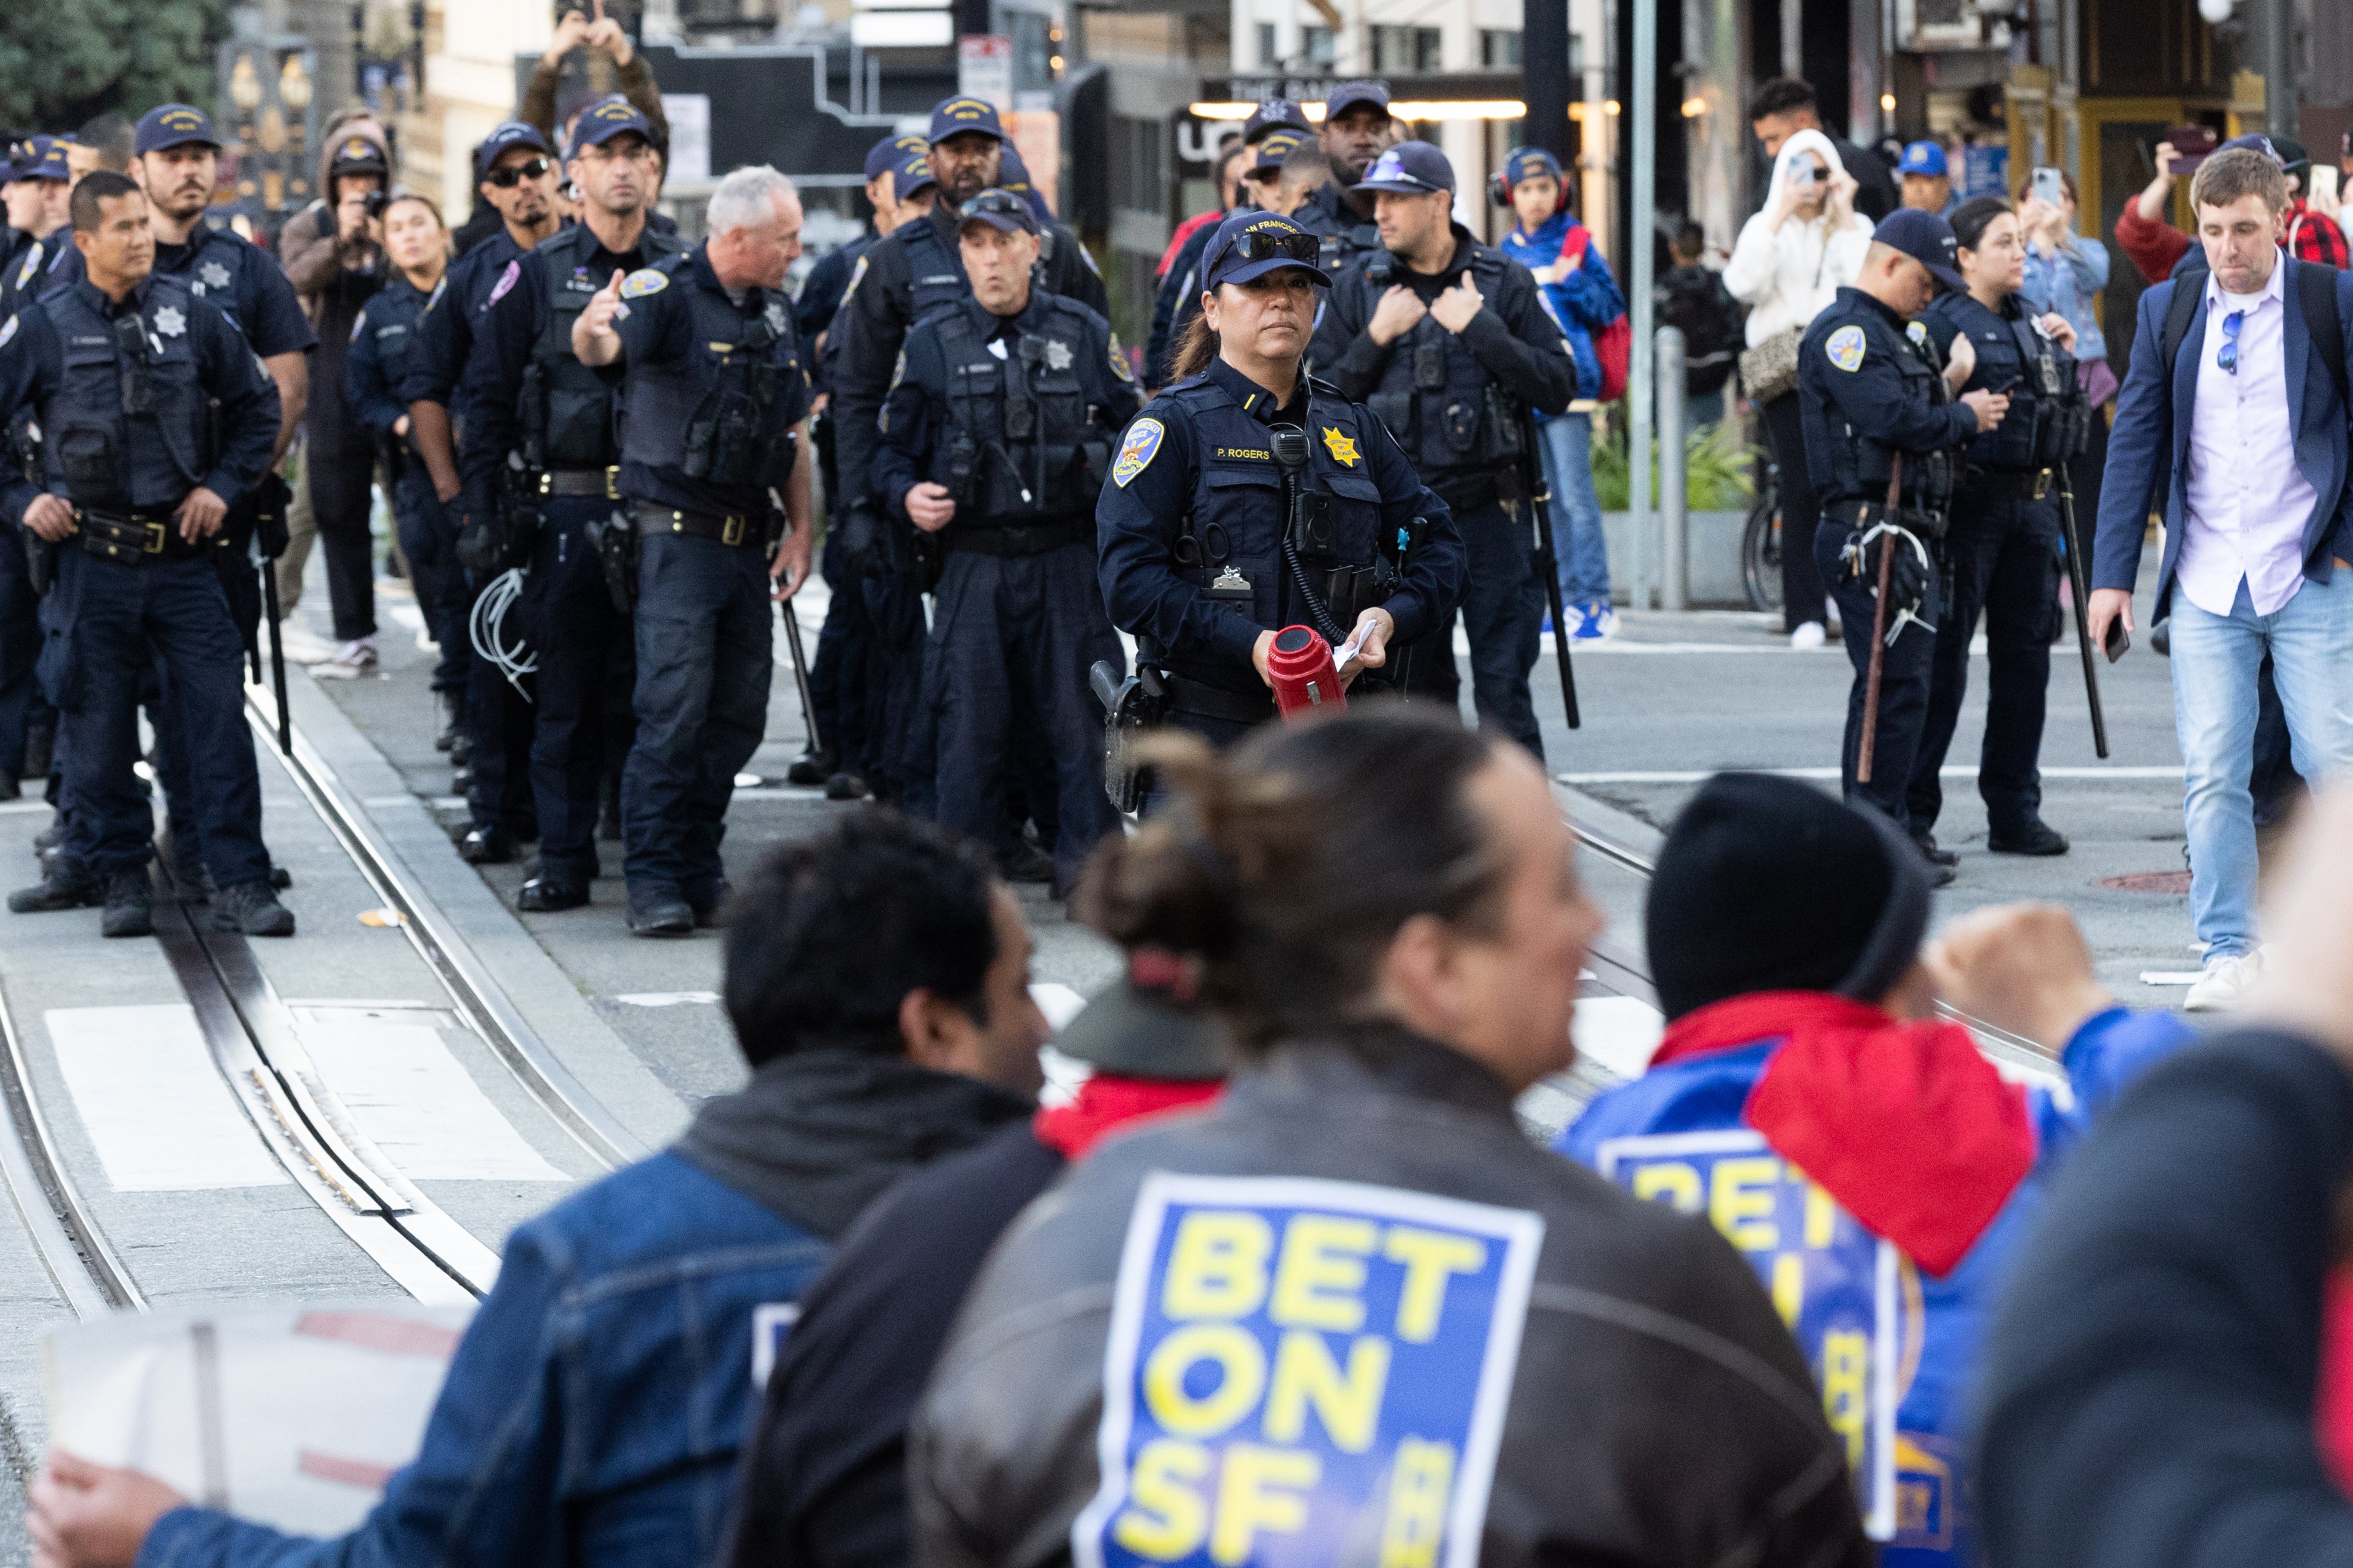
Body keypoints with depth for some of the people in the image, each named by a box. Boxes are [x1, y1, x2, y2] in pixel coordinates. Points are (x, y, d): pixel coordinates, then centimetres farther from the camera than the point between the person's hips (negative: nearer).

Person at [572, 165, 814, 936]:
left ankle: (700, 866, 16)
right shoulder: (668, 292, -9)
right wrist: (592, 332, -54)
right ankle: (654, 878, -10)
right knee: (673, 711, -12)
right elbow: (605, 347, -30)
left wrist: (800, 527, 11)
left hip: (749, 539, 7)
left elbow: (793, 430, 20)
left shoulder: (775, 311, 13)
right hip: (677, 532, -7)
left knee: (739, 715, 8)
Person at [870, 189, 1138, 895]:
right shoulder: (932, 344, 7)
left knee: (1081, 719, -2)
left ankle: (1089, 867, 7)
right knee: (970, 724, -2)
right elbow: (894, 448, 13)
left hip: (1068, 562, 0)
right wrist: (907, 493, -7)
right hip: (973, 565, 0)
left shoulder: (1085, 333, 8)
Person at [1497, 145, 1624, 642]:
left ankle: (1596, 602, -11)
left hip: (1567, 382, -6)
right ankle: (1571, 600, 14)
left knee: (1576, 497, -12)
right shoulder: (1507, 252, 14)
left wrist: (1569, 280, -15)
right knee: (1549, 501, 9)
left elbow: (1609, 308, -2)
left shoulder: (1576, 243, 0)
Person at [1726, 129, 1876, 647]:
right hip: (1786, 369, -1)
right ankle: (1804, 614, -8)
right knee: (1801, 491, -9)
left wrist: (1843, 217, -3)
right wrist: (1779, 219, -6)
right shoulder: (1764, 227, 15)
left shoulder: (1855, 227, 15)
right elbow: (1745, 285, -4)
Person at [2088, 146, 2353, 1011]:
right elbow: (2135, 443, 9)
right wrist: (2113, 574, 6)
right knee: (2212, 775, -1)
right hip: (2205, 584, 2)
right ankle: (2229, 954, 7)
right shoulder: (2167, 310, 7)